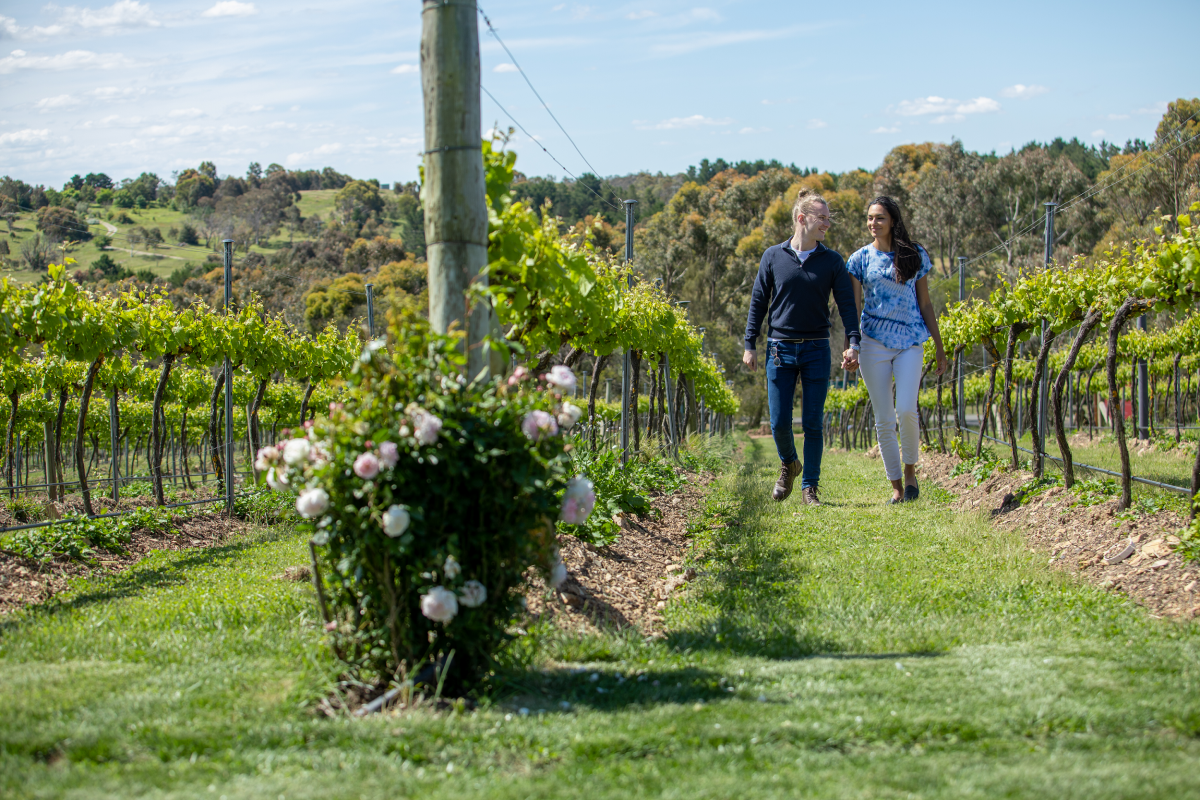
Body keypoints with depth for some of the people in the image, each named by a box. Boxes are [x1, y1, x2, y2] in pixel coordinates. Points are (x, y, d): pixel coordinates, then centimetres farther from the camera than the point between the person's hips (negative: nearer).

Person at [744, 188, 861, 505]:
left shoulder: (832, 262, 4)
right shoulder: (773, 257, 2)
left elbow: (847, 304, 2)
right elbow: (758, 302, 8)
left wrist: (852, 343, -12)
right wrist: (750, 345, 4)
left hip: (816, 350, 0)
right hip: (780, 348, 0)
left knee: (813, 423, 0)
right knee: (779, 422, -1)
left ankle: (810, 486, 12)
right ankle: (788, 464, 28)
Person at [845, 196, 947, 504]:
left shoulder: (915, 256, 7)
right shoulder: (861, 258, 6)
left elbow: (925, 304, 11)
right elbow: (853, 306, 2)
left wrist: (940, 347, 10)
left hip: (910, 342, 0)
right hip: (874, 342, 1)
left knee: (906, 409, -18)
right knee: (884, 419, 0)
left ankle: (910, 468, 7)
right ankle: (896, 486, 10)